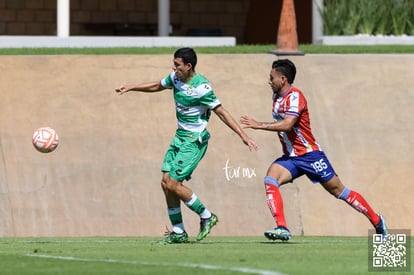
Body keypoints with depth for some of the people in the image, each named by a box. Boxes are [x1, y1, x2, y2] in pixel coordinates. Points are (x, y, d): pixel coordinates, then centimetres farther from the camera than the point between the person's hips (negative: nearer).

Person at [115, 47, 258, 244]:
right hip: (180, 136, 8)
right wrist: (130, 88, 22)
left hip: (194, 140, -8)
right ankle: (178, 233, 11)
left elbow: (222, 113, -19)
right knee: (166, 182, 3)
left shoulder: (201, 87, -21)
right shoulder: (175, 78, 2)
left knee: (173, 184, -12)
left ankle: (206, 216, 6)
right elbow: (156, 86, 23)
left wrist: (244, 136, -21)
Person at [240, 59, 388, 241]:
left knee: (338, 191, 0)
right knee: (270, 181, -19)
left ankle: (377, 221, 15)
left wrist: (259, 125, -32)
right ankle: (282, 228, -27)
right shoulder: (277, 97, 9)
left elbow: (286, 125, -32)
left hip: (309, 155, -8)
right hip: (290, 157, 8)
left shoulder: (294, 96, -19)